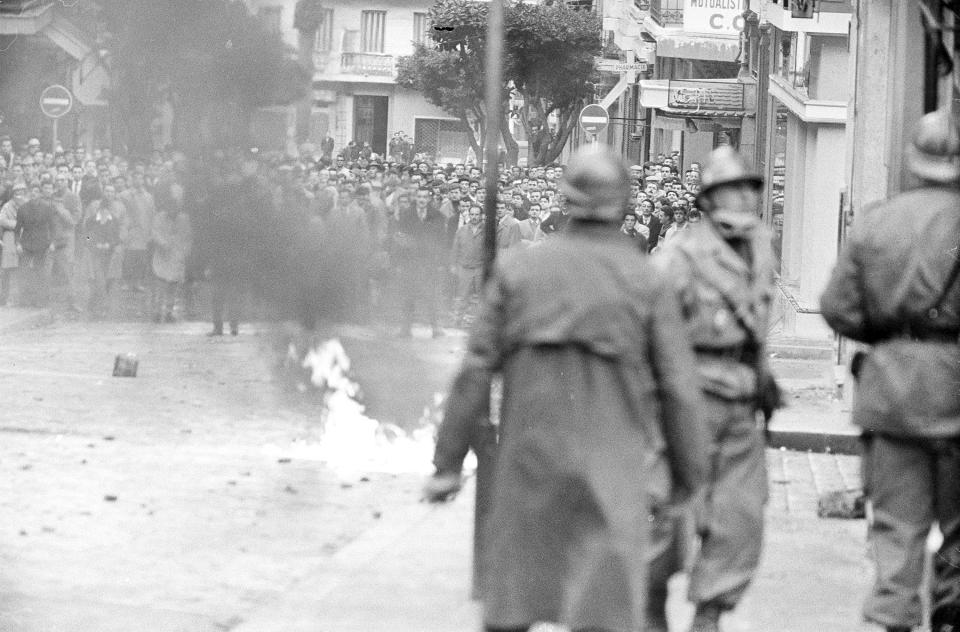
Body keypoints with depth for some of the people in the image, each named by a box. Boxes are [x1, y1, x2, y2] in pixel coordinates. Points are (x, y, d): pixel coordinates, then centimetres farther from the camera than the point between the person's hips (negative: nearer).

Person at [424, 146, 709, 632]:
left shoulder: (518, 270, -2)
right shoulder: (647, 283, -6)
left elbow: (475, 373, -2)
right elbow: (677, 391, -5)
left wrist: (448, 463, 4)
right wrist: (690, 476, 7)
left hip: (528, 462, 2)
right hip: (611, 474, -2)